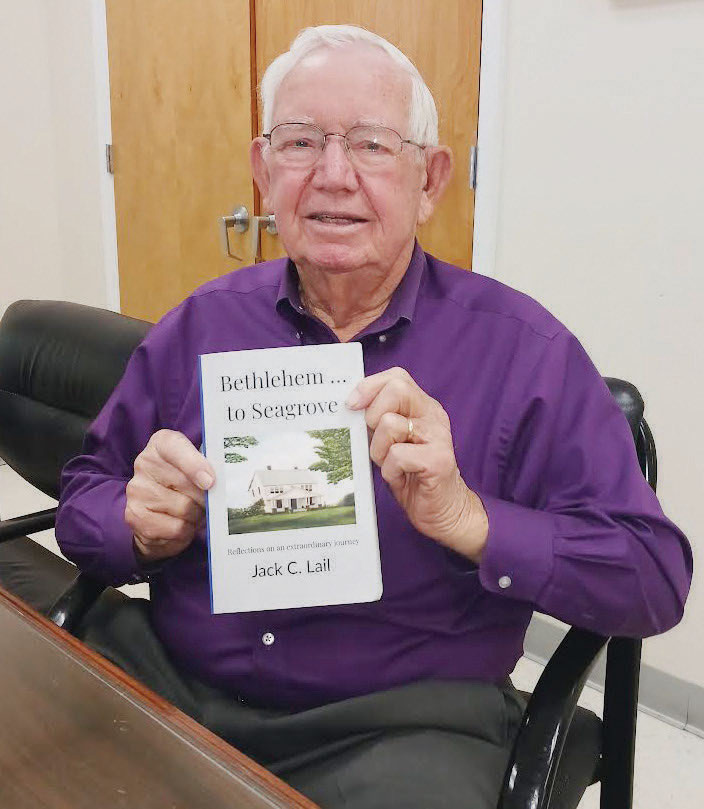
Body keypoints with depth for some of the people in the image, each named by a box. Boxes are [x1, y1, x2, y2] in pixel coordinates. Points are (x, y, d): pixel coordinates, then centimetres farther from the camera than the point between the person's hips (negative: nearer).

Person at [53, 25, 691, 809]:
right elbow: (84, 495, 12)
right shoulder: (202, 324, 4)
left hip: (402, 718, -1)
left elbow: (657, 577, -8)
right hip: (172, 679, 2)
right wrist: (142, 530, -12)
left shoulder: (525, 349, -6)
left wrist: (467, 520, -23)